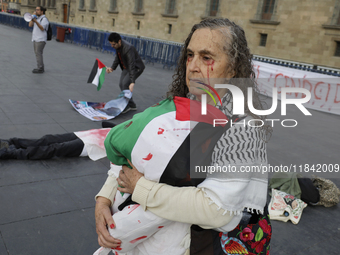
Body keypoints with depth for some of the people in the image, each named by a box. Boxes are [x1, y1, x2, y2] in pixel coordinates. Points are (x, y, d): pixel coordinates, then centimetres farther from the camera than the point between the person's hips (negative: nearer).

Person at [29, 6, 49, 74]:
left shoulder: (44, 19, -10)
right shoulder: (37, 18, 16)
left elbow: (42, 28, -23)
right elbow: (30, 25, 8)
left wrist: (36, 21, -35)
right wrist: (33, 17, 1)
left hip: (41, 40, -9)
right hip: (35, 39, 9)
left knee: (38, 54, -9)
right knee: (38, 54, 10)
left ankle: (40, 69, -6)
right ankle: (41, 68, 15)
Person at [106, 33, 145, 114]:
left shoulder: (128, 49, -34)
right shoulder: (117, 46, -7)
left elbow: (132, 66, -38)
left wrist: (132, 82, -43)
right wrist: (112, 68, -3)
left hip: (136, 67, -9)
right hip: (126, 67, 9)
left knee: (125, 83, -22)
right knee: (121, 84, 4)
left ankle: (126, 106, -8)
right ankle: (132, 105, 15)